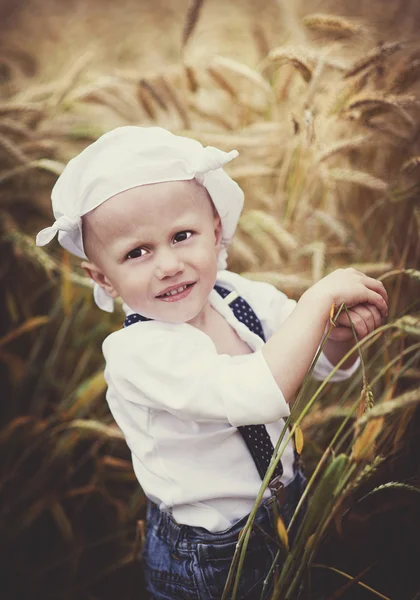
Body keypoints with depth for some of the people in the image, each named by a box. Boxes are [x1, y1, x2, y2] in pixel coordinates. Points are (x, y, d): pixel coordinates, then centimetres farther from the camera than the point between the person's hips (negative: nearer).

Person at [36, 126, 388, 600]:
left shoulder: (242, 296, -13)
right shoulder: (135, 353, -31)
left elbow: (330, 366, -2)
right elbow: (259, 394, -44)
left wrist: (341, 333, -25)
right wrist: (320, 297, -36)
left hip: (290, 502, 6)